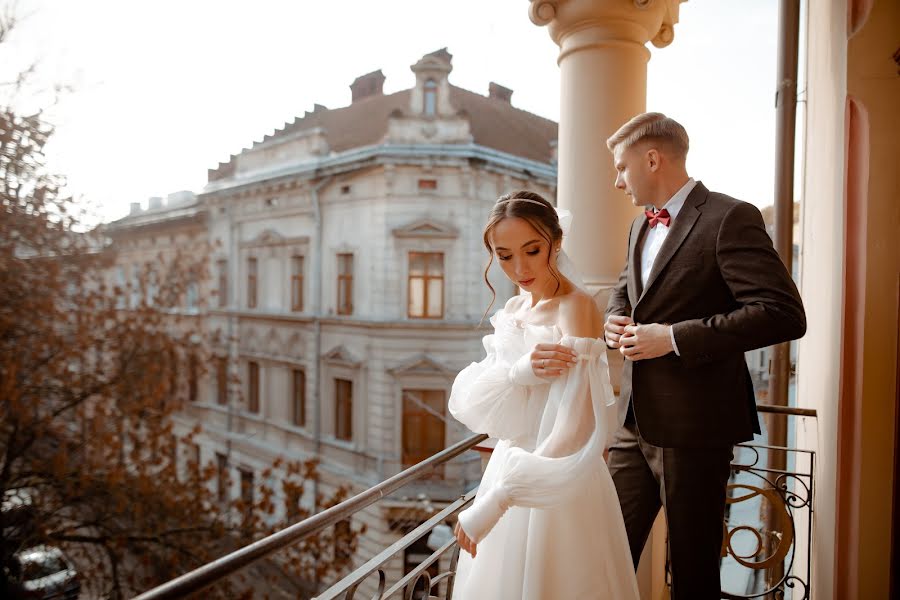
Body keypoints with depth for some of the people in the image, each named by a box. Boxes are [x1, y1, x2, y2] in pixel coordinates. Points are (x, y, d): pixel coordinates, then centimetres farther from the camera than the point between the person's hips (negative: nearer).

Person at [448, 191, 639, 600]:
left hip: (559, 481, -7)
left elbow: (575, 432, -27)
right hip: (510, 467, 7)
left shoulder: (575, 308, -18)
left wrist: (492, 502, -29)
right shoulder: (512, 310, 4)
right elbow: (467, 399, -5)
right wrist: (519, 373, -25)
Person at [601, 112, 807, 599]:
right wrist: (615, 318, 5)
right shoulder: (641, 226, 13)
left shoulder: (730, 219, -12)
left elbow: (785, 314, -19)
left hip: (694, 426, -7)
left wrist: (674, 338, -22)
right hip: (635, 422, 7)